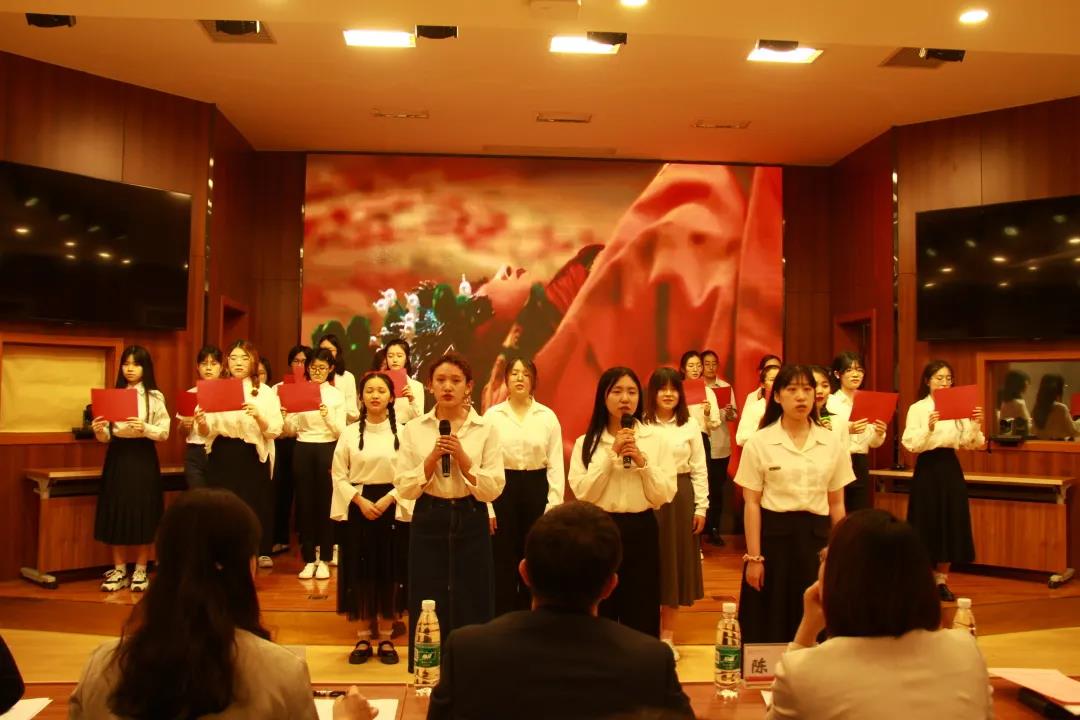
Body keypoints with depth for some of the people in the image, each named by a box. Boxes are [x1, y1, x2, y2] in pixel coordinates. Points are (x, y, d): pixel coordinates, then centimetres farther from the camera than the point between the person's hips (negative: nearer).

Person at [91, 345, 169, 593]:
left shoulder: (155, 397, -1)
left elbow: (164, 433, -6)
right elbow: (106, 436, 7)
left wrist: (145, 428, -23)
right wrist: (99, 431, -14)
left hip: (143, 457, -3)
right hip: (117, 456, 3)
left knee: (142, 514, 0)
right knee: (115, 513, 4)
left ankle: (140, 571, 11)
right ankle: (119, 571, 15)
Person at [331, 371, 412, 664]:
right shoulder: (349, 433, 3)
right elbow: (338, 475, 2)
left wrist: (387, 499, -14)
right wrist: (360, 500, -11)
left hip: (392, 508, -1)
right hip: (357, 508, 1)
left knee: (389, 572, 4)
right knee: (360, 572, 4)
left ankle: (386, 638, 16)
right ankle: (363, 637, 16)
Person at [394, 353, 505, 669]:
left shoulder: (486, 429, -1)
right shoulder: (414, 429, 2)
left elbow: (494, 489, -6)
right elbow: (404, 488, -2)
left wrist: (462, 458, -16)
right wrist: (432, 459, -15)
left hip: (470, 522, -1)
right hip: (429, 522, 1)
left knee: (471, 606, 5)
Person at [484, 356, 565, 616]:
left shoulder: (548, 417, 1)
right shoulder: (492, 415, -1)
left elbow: (555, 464, 1)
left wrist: (554, 505, -5)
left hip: (536, 489, 1)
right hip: (502, 489, -1)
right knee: (504, 561, 4)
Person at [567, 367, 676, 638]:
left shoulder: (656, 439, 1)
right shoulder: (586, 442, 0)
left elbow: (665, 495, -3)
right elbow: (582, 493, -11)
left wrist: (642, 461, -15)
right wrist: (611, 455, -15)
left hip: (641, 531, 0)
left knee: (642, 614, 9)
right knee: (600, 613, 10)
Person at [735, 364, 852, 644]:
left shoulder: (832, 442, 3)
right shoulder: (759, 443, -5)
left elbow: (837, 503, 8)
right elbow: (751, 504, -5)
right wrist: (754, 557, -8)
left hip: (816, 536, 2)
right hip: (773, 536, -2)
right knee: (770, 627, 6)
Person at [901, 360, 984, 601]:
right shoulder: (917, 408, -5)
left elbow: (970, 444, 1)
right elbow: (911, 445, -15)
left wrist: (975, 426, -17)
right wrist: (928, 428, -30)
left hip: (951, 467, 4)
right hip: (927, 468, -4)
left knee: (951, 524, 7)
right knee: (926, 523, 1)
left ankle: (941, 580, 20)